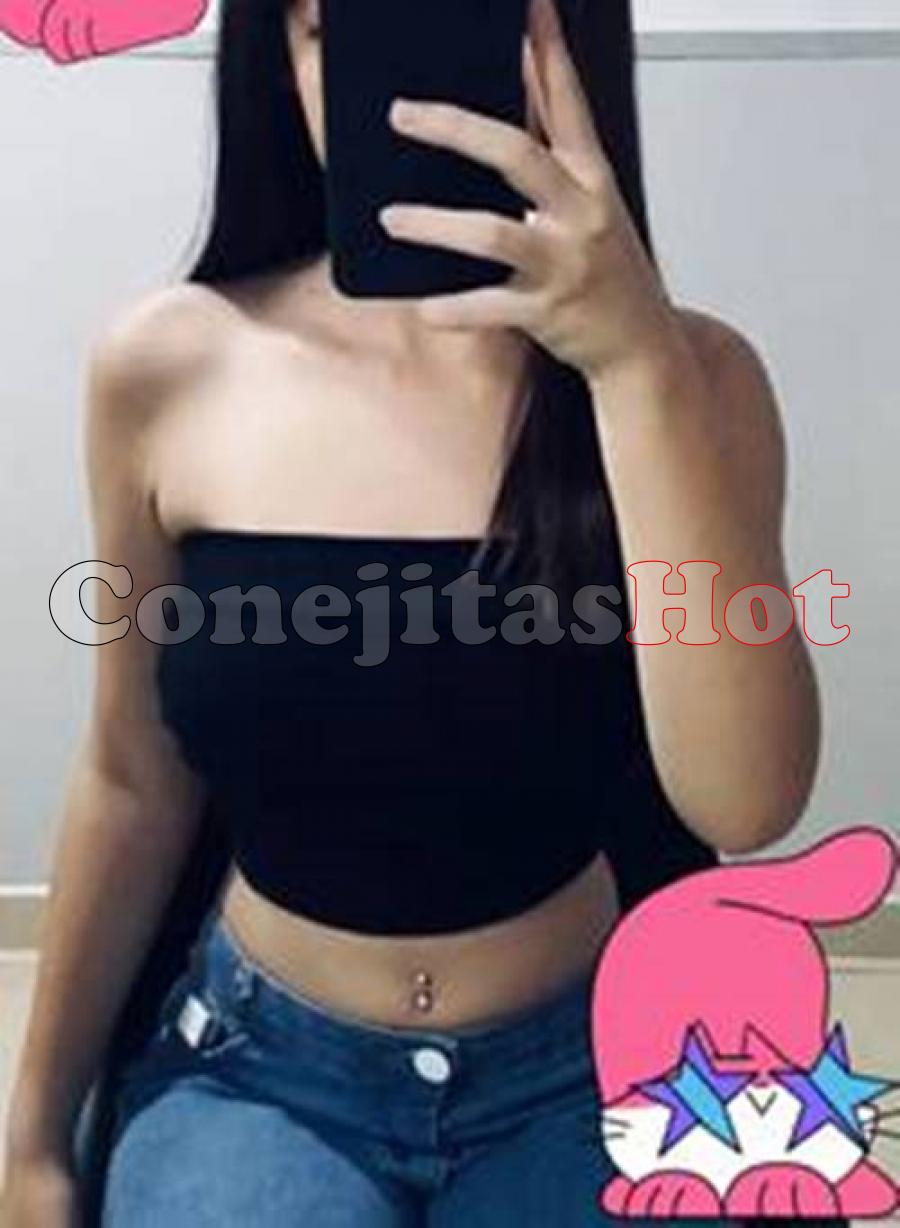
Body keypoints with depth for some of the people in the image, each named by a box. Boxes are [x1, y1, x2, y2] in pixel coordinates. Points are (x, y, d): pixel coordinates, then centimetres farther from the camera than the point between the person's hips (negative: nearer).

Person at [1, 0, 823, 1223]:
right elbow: (134, 780, 1)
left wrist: (638, 364, -32)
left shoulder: (688, 374, -11)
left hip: (591, 1073, 0)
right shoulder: (169, 370, -9)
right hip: (258, 1068, 1)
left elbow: (746, 801, -23)